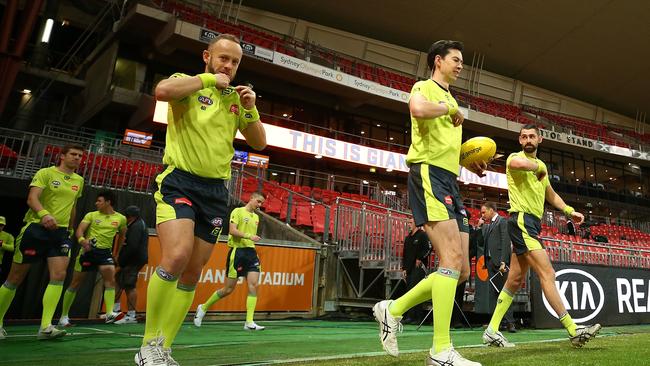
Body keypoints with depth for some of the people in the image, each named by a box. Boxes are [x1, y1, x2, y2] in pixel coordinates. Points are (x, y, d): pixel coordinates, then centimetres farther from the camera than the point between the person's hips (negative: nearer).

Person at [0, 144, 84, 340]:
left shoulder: (79, 180, 13)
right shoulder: (45, 173, -3)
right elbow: (32, 198, -17)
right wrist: (44, 214, -35)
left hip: (61, 232, 4)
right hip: (36, 228, -4)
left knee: (59, 275, -13)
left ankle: (45, 327, -14)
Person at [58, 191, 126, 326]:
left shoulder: (121, 218, 6)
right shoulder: (91, 215, 4)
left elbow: (122, 236, 20)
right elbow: (79, 230, -7)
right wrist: (82, 240, -29)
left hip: (105, 251, 0)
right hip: (88, 250, 0)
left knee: (110, 279, -21)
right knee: (75, 283, 5)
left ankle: (110, 314, -24)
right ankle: (64, 316, 19)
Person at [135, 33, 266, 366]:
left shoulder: (235, 99, 17)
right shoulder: (188, 84, 3)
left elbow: (259, 143, 17)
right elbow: (162, 91, -22)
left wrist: (251, 110, 1)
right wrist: (209, 79, -11)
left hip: (216, 191, 5)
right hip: (180, 181, -5)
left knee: (192, 273, 4)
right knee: (176, 256, -25)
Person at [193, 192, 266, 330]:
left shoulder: (256, 217, 18)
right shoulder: (238, 211, -3)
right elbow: (232, 230, -14)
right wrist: (249, 236, -22)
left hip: (251, 252, 6)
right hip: (237, 251, -6)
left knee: (253, 285, -9)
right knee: (229, 289, 1)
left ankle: (249, 322, -8)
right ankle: (203, 308, 23)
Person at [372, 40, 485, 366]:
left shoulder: (451, 101, 29)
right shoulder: (424, 87, 3)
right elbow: (418, 109, -24)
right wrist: (450, 108, -5)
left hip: (449, 182, 9)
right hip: (429, 174, -9)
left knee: (461, 271, 3)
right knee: (452, 258, -20)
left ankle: (393, 310, 13)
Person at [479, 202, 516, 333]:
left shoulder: (503, 221, -3)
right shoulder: (486, 225, 21)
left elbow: (506, 243, -11)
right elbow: (482, 243, 16)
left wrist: (503, 262, -19)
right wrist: (479, 228, 5)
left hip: (499, 261, -7)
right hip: (490, 261, 7)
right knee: (496, 292, 7)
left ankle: (510, 322, -6)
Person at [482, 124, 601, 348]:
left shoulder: (540, 166, 23)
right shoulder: (516, 157, -3)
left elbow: (551, 195, 35)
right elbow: (515, 163, -31)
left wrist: (570, 211, 22)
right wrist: (539, 165, -14)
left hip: (533, 225, 9)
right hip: (521, 220, -9)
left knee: (515, 280, 7)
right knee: (547, 274, -13)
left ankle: (492, 331, 12)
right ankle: (573, 331, -8)